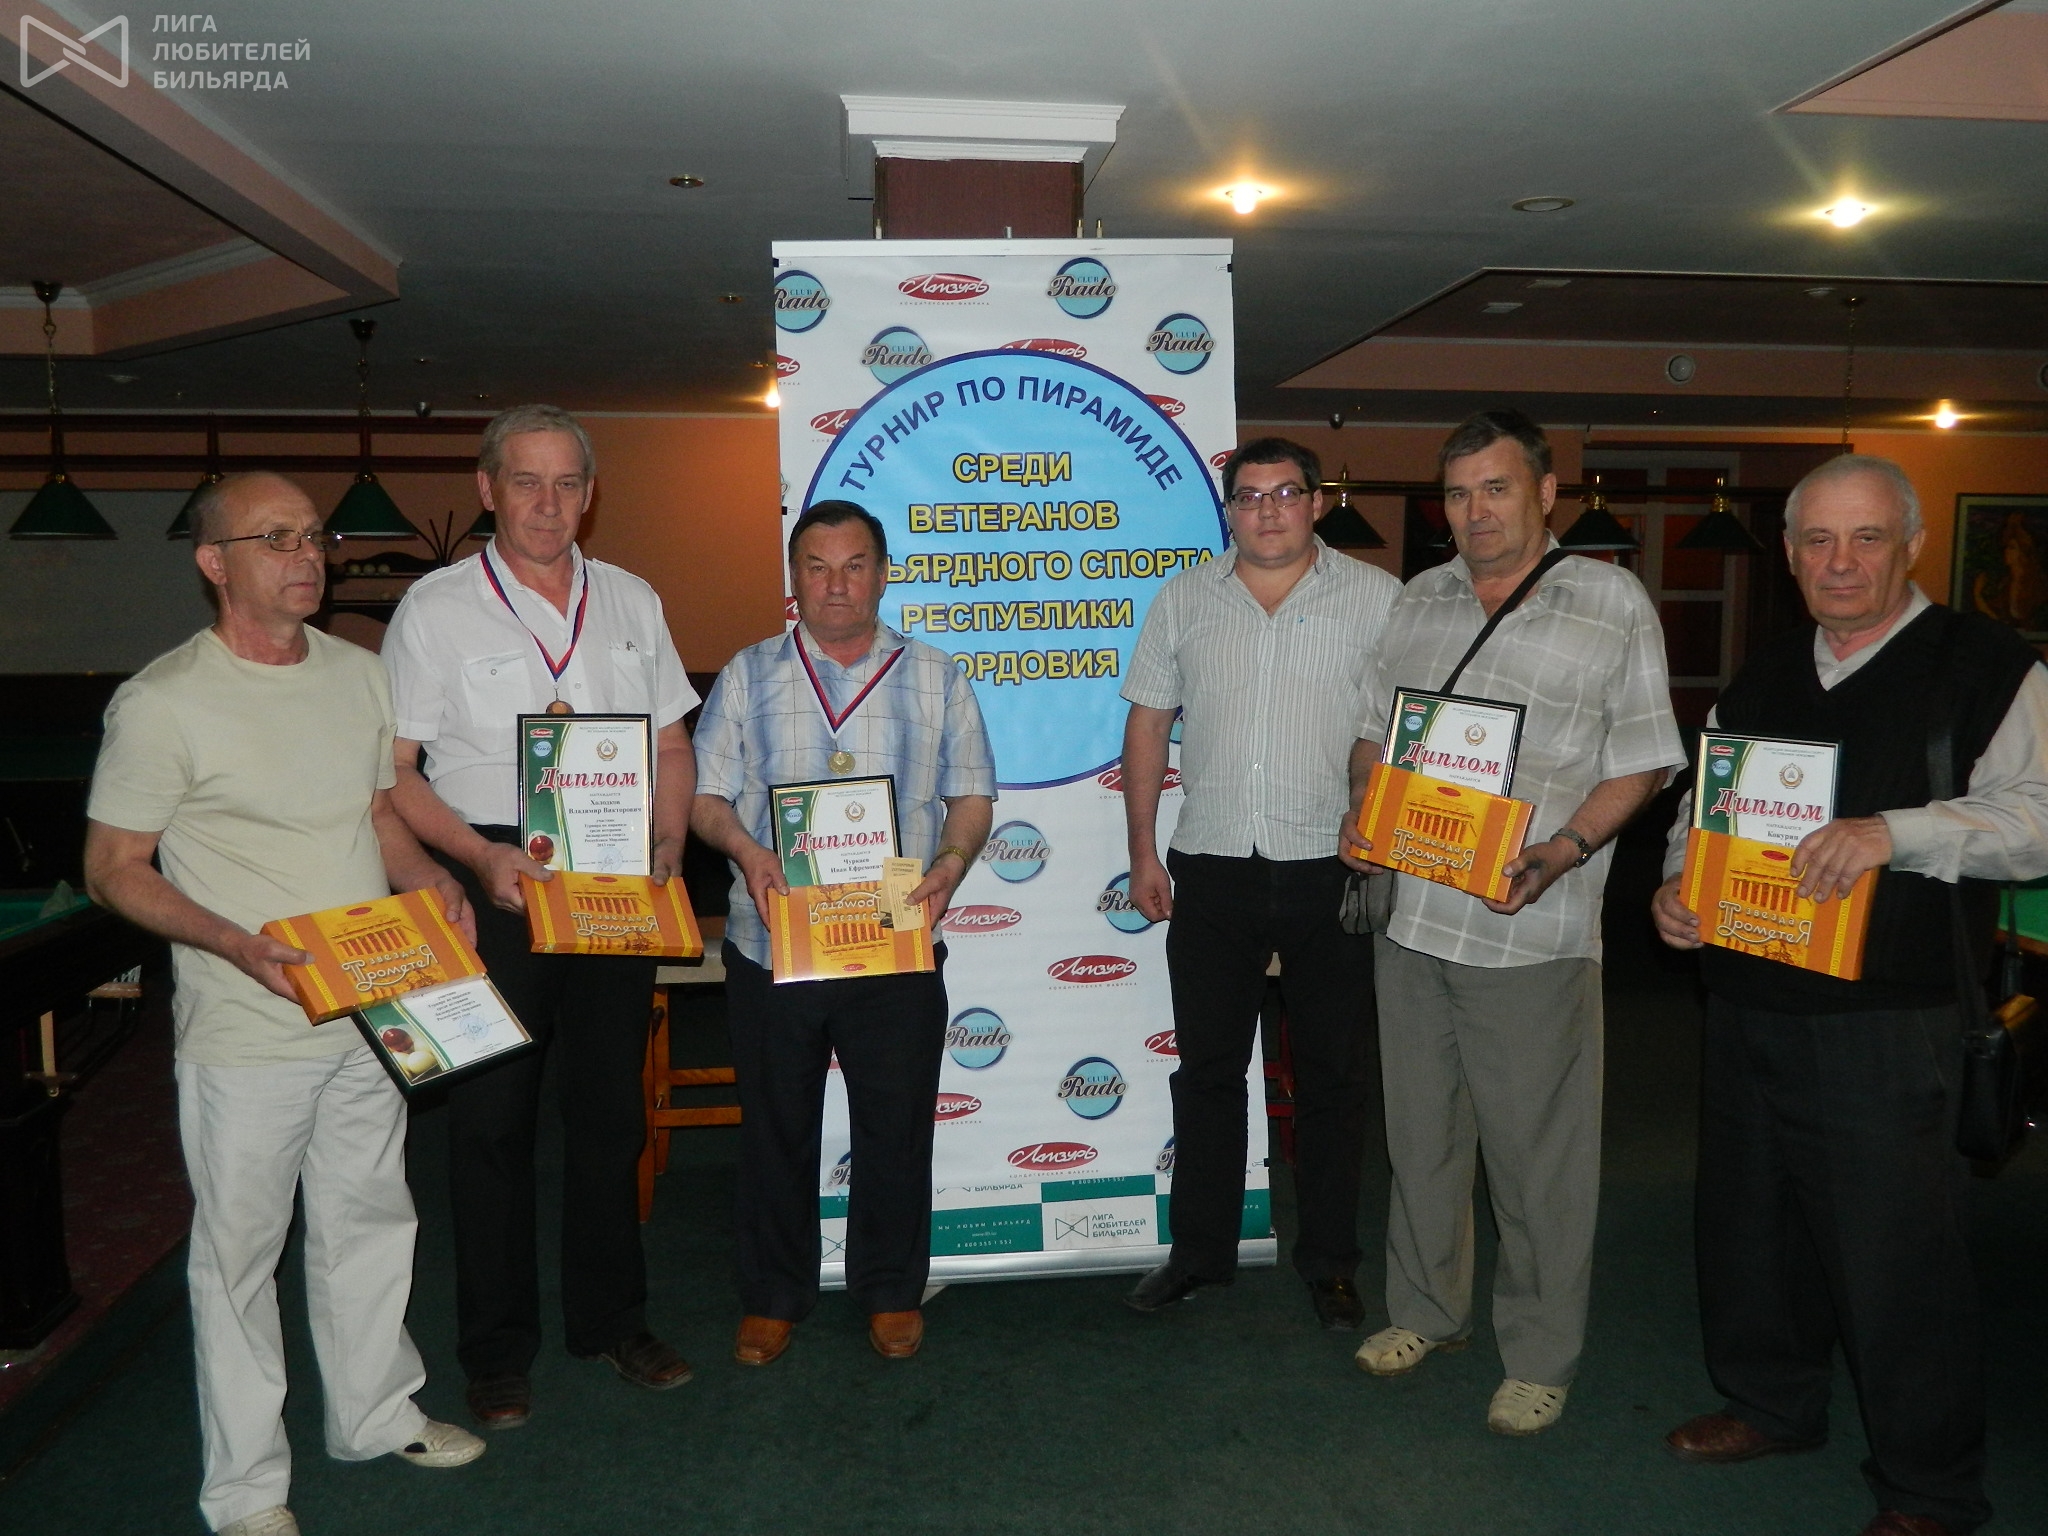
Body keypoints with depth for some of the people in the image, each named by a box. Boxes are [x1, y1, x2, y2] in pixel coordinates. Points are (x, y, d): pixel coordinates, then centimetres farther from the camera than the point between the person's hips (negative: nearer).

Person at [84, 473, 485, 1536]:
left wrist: (428, 877, -3)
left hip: (368, 1017, 6)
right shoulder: (161, 703, -13)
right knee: (238, 1251, 8)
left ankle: (375, 1415, 40)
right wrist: (236, 944, -23)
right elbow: (113, 870, -9)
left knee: (370, 1224, 19)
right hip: (247, 1036, -6)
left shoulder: (357, 674, 6)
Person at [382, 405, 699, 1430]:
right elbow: (392, 771, -3)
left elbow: (672, 746, 13)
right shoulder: (437, 607, -1)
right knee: (491, 1120, 6)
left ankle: (610, 1320, 29)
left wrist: (667, 848, -3)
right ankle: (496, 1352, 23)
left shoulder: (631, 602, 9)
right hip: (493, 885, -3)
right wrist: (480, 857, -17)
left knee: (610, 1109, 12)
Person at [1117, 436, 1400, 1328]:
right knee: (1206, 1071, 11)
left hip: (1332, 874, -1)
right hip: (1211, 873, 2)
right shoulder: (1183, 600, 7)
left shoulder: (1378, 599, 0)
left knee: (1331, 1078, 10)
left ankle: (1329, 1262, 26)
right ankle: (1200, 1252, 26)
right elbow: (1148, 724, 9)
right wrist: (1142, 852, 5)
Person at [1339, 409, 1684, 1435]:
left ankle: (1541, 1357, 25)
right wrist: (1363, 813, -2)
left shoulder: (1613, 602, -4)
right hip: (1410, 913, 5)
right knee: (1420, 1130, 17)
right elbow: (1376, 733, 17)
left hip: (1532, 929, -4)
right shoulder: (1419, 600, 10)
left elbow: (1640, 763, -4)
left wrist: (1560, 853, -19)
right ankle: (1427, 1308, 36)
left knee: (1537, 1154, 6)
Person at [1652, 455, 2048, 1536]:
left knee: (1895, 1250, 2)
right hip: (1746, 1006, 6)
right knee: (1748, 1221, 18)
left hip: (1885, 1026, -6)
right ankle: (1772, 1404, 40)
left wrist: (1894, 830, -29)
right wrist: (1677, 888, 1)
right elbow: (1701, 809, 19)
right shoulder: (1760, 678, 13)